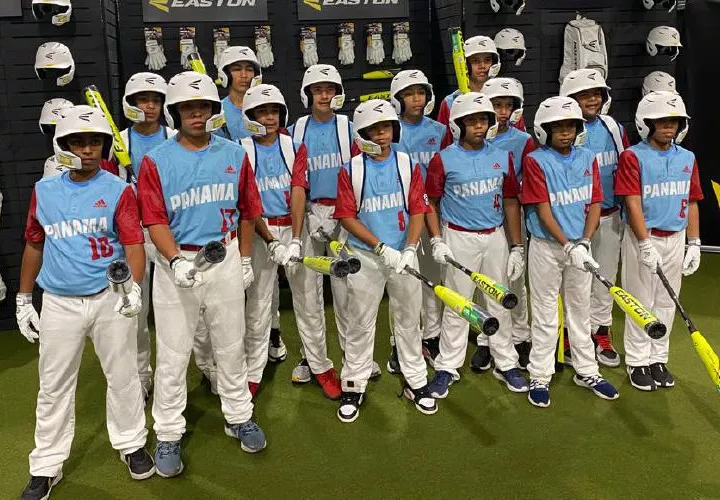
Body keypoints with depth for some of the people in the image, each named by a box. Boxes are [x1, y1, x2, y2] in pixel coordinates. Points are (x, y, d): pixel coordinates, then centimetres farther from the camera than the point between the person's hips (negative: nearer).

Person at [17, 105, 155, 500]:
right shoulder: (43, 191, 6)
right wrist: (23, 300, 13)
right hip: (59, 304, 3)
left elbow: (133, 244, -11)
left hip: (110, 299, -2)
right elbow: (34, 246, 13)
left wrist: (134, 287, -28)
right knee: (54, 386, 10)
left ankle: (131, 444, 30)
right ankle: (46, 467, 25)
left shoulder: (118, 190, -3)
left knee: (122, 377, 10)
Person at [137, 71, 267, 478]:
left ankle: (239, 418, 32)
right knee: (173, 355, 6)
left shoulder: (234, 154, 4)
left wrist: (245, 260, 11)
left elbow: (246, 211, 9)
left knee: (231, 346, 14)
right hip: (176, 263, -2)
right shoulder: (156, 161, -3)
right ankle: (168, 436, 21)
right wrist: (176, 260, -23)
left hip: (226, 260, 2)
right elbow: (155, 220, -8)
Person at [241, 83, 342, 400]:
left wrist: (295, 240, -17)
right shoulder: (243, 152, -2)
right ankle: (253, 373, 18)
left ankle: (320, 366, 21)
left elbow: (298, 194, -6)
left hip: (294, 228, 2)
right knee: (257, 305, 4)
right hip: (260, 232, -2)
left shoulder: (295, 148, 4)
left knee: (309, 301, 6)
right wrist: (272, 243, -17)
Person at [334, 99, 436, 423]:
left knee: (409, 320, 12)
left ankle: (415, 382, 27)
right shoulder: (351, 170, -3)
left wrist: (409, 250, -14)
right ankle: (354, 387, 22)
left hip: (403, 254, 2)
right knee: (361, 324, 7)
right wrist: (382, 248, -15)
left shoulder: (408, 165, 2)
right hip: (365, 257, -1)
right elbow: (347, 217, -6)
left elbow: (417, 211, 0)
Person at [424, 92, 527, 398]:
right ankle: (447, 367, 18)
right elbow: (431, 203, 0)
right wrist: (437, 241, -10)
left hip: (495, 237, 3)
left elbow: (511, 202, 7)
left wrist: (517, 247, 6)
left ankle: (506, 364, 26)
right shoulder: (443, 160, -5)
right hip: (459, 238, -3)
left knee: (500, 304, 11)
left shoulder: (502, 157, 4)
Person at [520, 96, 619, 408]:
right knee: (545, 313, 4)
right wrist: (568, 246, -19)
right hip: (547, 246, -4)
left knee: (580, 309, 15)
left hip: (580, 245, 4)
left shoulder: (588, 158, 5)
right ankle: (539, 377, 15)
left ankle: (586, 371, 29)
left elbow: (594, 203, 2)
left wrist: (584, 242, -11)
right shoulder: (536, 161, -8)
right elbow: (543, 210, -13)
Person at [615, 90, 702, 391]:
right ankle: (637, 362, 16)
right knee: (641, 302, 4)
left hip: (676, 239, 5)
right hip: (642, 237, -5)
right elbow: (633, 204, -13)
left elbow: (691, 204, 11)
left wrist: (694, 244, 7)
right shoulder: (633, 157, -8)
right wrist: (646, 245, -18)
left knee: (666, 303, 11)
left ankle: (658, 359, 24)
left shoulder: (687, 158, 8)